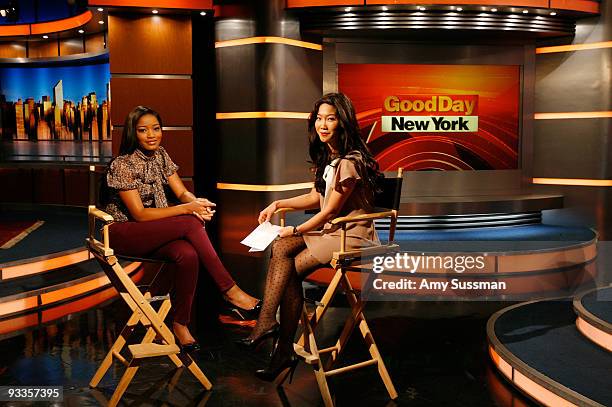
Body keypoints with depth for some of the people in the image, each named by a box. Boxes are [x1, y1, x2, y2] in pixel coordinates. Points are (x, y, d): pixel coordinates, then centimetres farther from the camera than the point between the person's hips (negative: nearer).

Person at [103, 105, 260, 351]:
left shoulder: (160, 155, 6)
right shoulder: (121, 165, -15)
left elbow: (182, 192, 3)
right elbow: (139, 214, -19)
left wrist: (197, 202, -22)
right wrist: (186, 209, -24)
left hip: (156, 234, 6)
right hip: (123, 234, -6)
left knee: (188, 255, -30)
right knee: (191, 224, -29)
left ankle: (180, 323, -17)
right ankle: (229, 290, -22)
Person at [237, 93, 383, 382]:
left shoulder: (350, 162, -20)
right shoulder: (328, 156, 12)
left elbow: (330, 211, -17)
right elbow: (315, 198, 19)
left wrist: (295, 231, -6)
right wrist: (278, 204, 8)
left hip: (352, 237, -9)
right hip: (332, 229, 9)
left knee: (290, 270, -15)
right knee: (280, 248, -11)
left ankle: (284, 351, -4)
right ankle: (267, 324, -13)